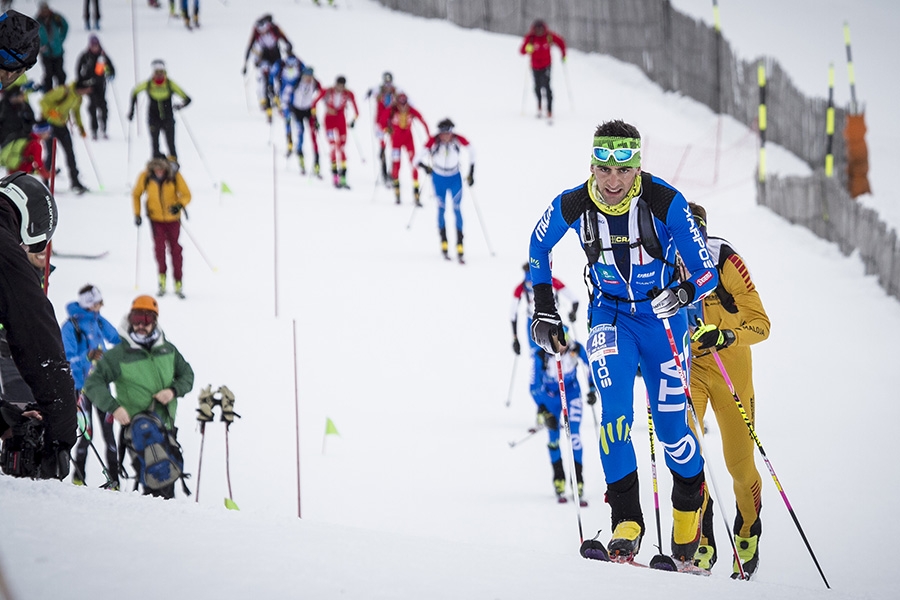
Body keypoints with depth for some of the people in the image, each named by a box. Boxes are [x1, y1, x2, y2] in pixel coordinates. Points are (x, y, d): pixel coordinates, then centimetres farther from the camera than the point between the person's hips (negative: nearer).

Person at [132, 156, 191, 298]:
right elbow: (136, 195, 2)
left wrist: (180, 205, -31)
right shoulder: (145, 177, -14)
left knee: (175, 249, 3)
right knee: (159, 246, -14)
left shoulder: (175, 176, -17)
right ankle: (162, 279, 3)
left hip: (172, 218, 0)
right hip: (155, 217, 0)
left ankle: (178, 284, 13)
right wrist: (137, 214, -3)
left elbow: (186, 195, -10)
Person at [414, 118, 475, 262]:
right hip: (439, 179, 0)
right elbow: (417, 159, -23)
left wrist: (471, 173, 0)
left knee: (456, 209, -7)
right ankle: (443, 243, 12)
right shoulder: (433, 141, -24)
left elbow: (471, 151, -2)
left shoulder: (458, 139, -20)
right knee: (441, 208, 1)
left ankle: (460, 245, -8)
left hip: (455, 178, 0)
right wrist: (425, 167, -36)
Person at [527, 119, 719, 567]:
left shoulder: (666, 203, -23)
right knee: (615, 409, -22)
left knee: (671, 427, 0)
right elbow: (538, 249, 6)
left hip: (661, 316, -1)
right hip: (609, 316, 1)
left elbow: (706, 271, -18)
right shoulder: (572, 206, -16)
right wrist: (544, 312, 4)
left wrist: (686, 291, -40)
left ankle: (690, 499, 31)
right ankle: (626, 520, -20)